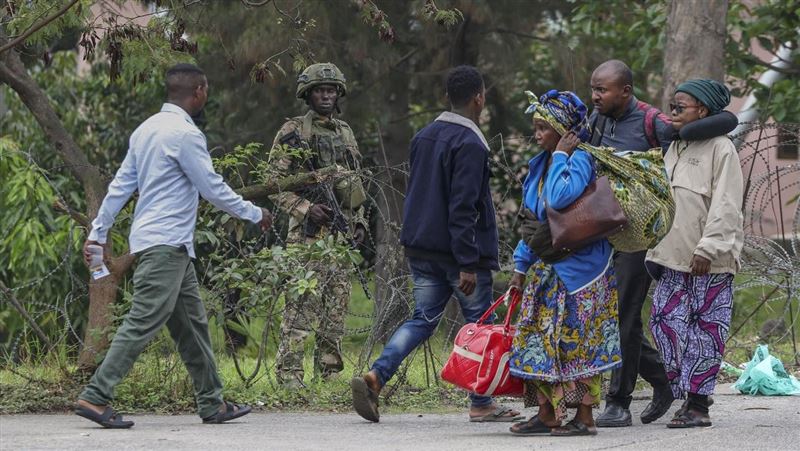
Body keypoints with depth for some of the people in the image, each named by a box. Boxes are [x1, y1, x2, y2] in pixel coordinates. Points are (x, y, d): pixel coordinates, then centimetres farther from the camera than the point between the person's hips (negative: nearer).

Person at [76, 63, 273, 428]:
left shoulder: (146, 130, 15)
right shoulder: (185, 134, -13)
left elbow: (120, 185, 15)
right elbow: (213, 189, -10)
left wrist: (99, 231, 17)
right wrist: (255, 214, 2)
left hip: (173, 247, 10)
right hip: (166, 244, -10)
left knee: (192, 323, 13)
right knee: (143, 323, -12)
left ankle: (212, 404, 16)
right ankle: (95, 397, -16)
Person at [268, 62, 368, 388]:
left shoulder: (345, 134, 17)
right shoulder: (293, 133, -3)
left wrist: (360, 221, 12)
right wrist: (305, 208, -17)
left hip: (341, 231, 7)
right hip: (308, 231, -7)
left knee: (337, 307, 8)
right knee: (301, 306, -11)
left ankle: (329, 371, 13)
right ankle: (289, 374, -13)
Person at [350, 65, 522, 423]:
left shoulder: (424, 136, 11)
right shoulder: (469, 144, -16)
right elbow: (462, 208, -21)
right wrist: (468, 264, -21)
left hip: (421, 249, 7)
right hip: (458, 250, -7)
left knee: (423, 318, 9)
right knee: (478, 323, 6)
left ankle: (374, 377, -9)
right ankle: (481, 404, 12)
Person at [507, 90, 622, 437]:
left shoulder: (580, 159, -13)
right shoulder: (539, 165, 11)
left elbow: (560, 197, -32)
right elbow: (531, 221, 17)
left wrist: (560, 156, -20)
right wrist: (521, 265, 16)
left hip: (579, 269, -8)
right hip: (547, 268, 8)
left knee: (576, 341, -4)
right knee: (540, 338, 7)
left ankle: (584, 417, 2)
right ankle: (547, 414, 14)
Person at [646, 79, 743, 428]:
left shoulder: (721, 150, -7)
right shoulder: (674, 149, 17)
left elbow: (725, 207, -13)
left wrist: (708, 249, -18)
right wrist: (656, 250, 18)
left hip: (710, 262, -7)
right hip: (674, 258, 7)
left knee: (706, 329, -2)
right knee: (665, 321, 0)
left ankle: (698, 405, 0)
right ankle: (686, 395, 5)